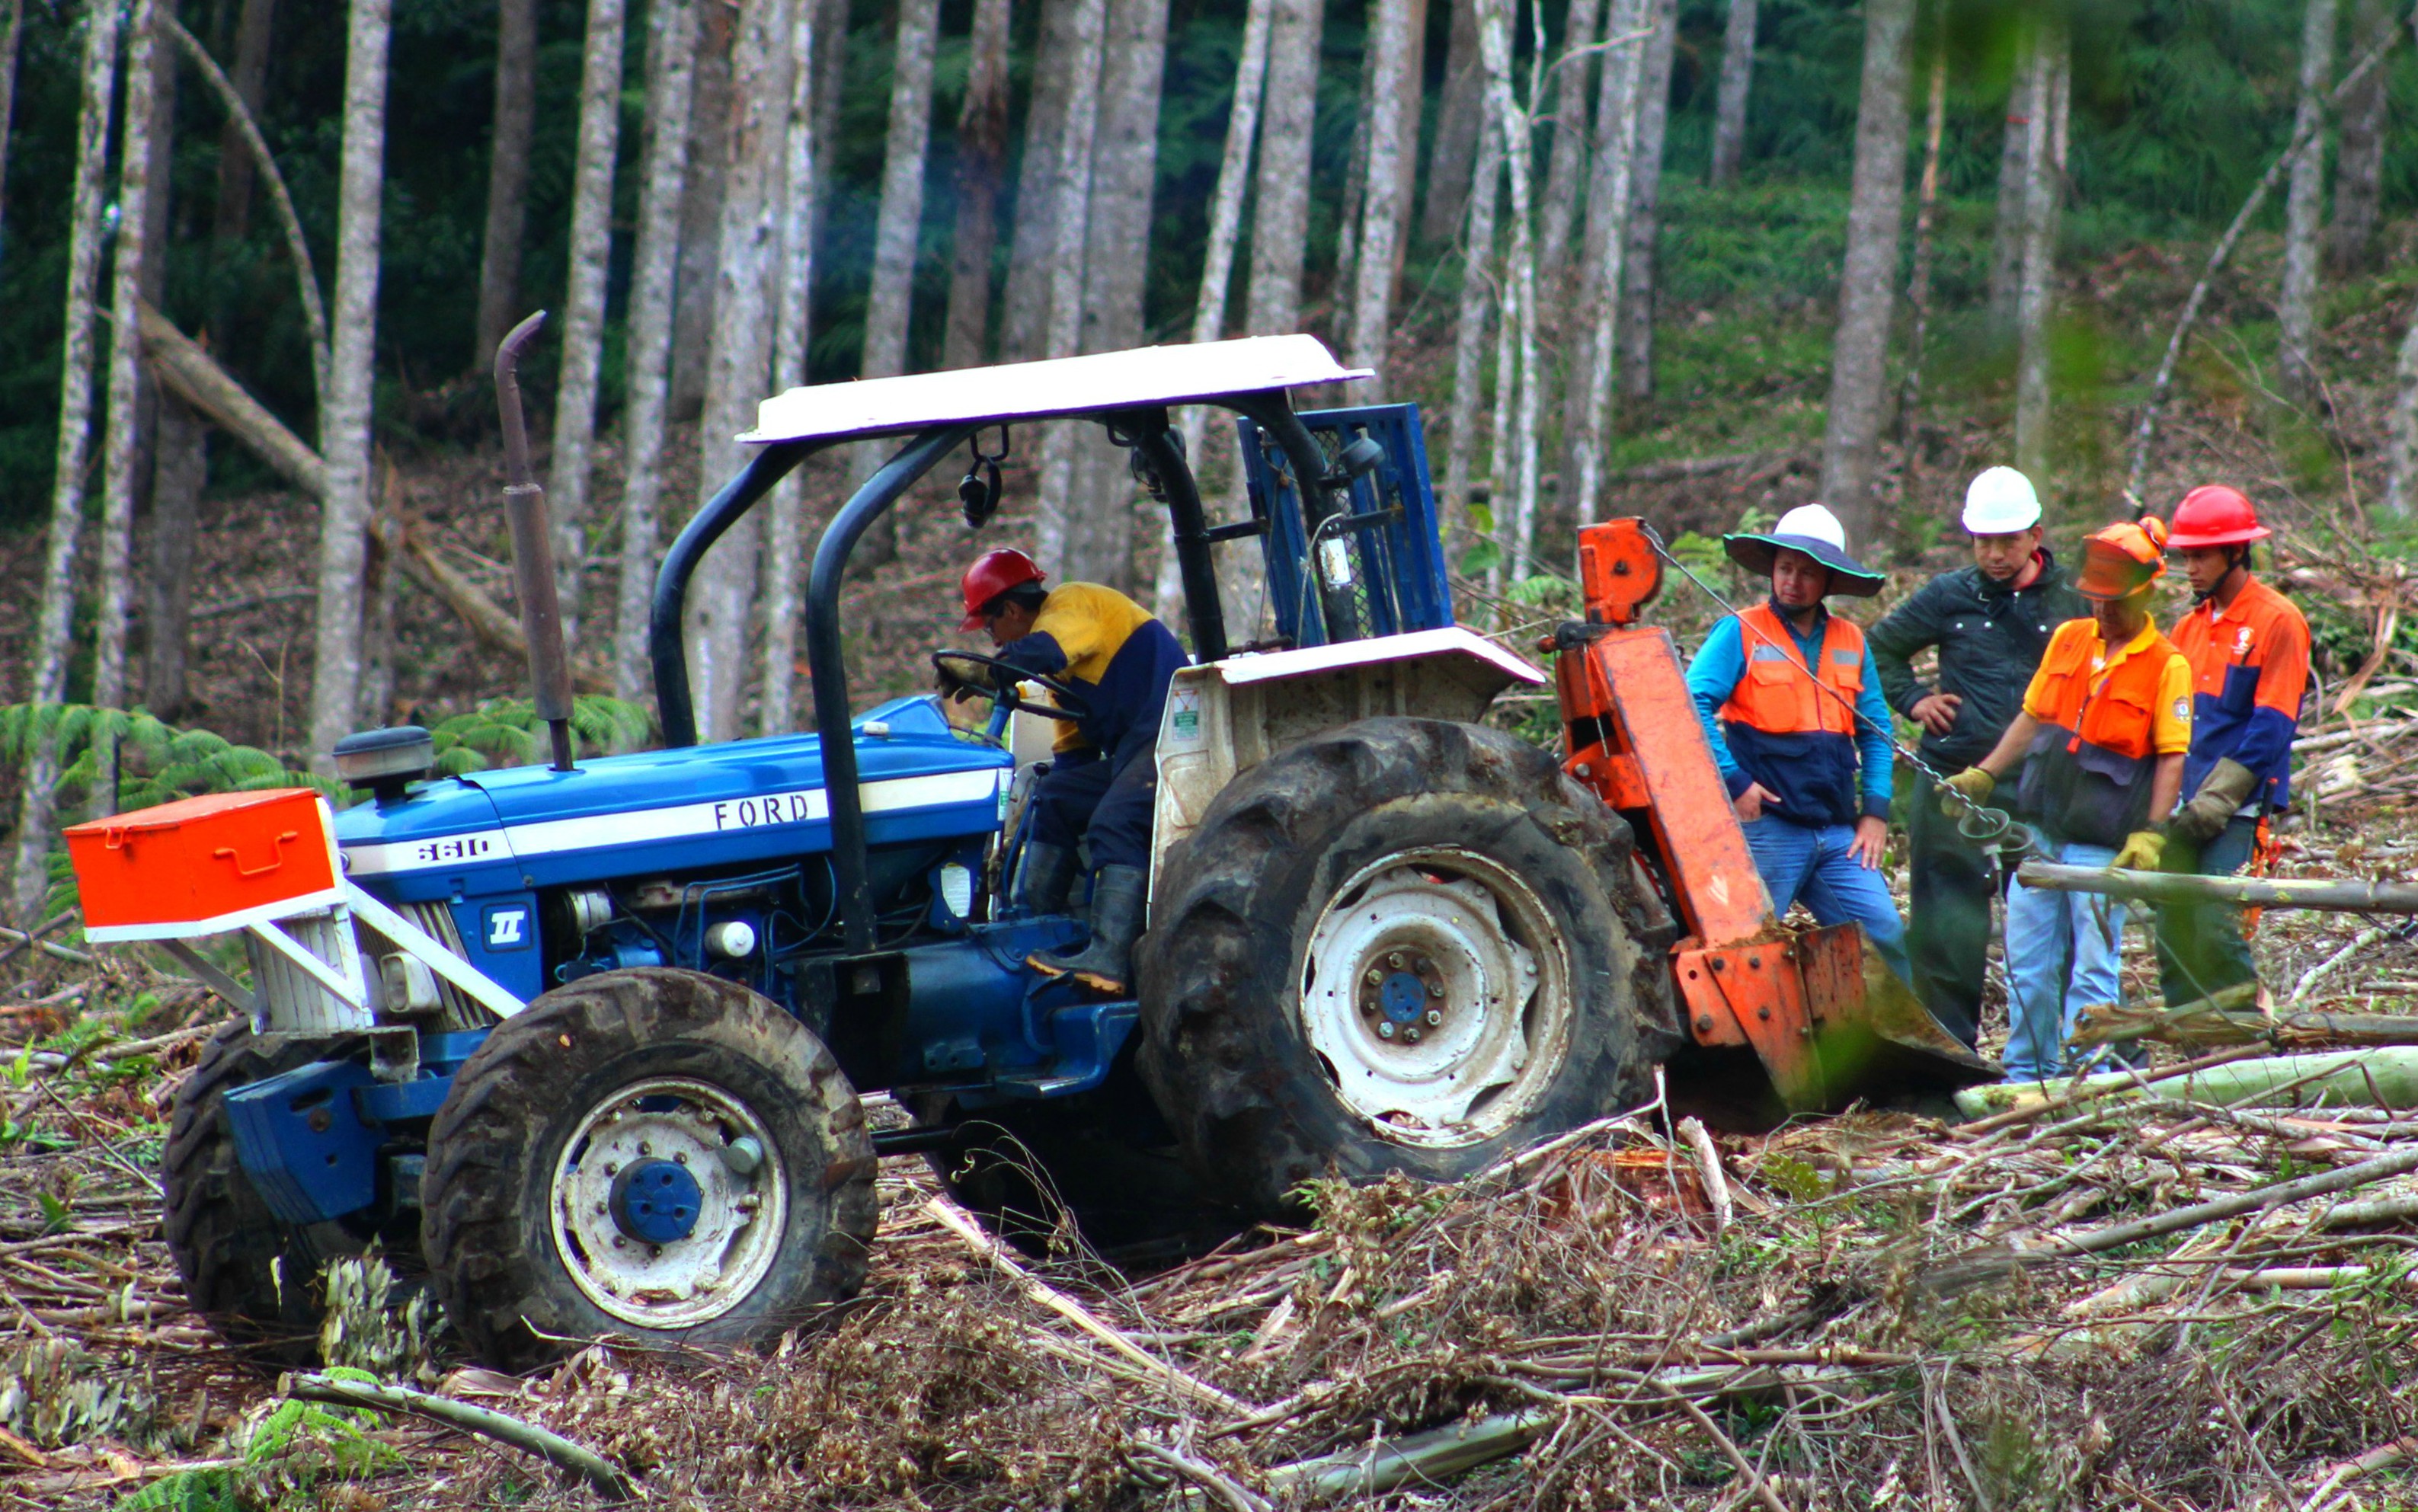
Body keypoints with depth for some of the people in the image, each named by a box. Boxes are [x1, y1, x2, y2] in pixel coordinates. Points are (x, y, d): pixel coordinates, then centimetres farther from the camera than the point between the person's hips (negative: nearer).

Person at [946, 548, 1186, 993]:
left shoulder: (1073, 603, -2)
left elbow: (1041, 652, -27)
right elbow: (1075, 754, 27)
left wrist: (976, 673, -20)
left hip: (1168, 734, -11)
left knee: (1116, 824, -25)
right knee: (1053, 800, 9)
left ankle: (1107, 959, -37)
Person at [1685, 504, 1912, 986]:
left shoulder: (1851, 642, 14)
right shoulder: (1741, 633, 0)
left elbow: (1876, 730, 17)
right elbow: (1694, 705, -9)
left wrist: (1875, 810, 7)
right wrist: (1734, 781, -14)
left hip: (1839, 834, 4)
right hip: (1769, 828, -4)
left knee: (1885, 936, -4)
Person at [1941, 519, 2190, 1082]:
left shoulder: (2166, 666, -6)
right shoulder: (2067, 640, 9)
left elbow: (2171, 758, -8)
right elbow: (2033, 718, 18)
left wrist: (2149, 836, -16)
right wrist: (1983, 776, 11)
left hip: (2102, 843, -5)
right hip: (2042, 831, 5)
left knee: (2093, 970, -2)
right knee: (2027, 961, 9)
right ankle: (2027, 1074, 19)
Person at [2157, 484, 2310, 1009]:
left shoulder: (2278, 622, -4)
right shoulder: (2190, 628, 17)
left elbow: (2271, 727, -11)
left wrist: (2215, 799, -16)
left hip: (2237, 810, -7)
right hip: (2182, 808, 7)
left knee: (2216, 934, -15)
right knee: (2173, 940, 3)